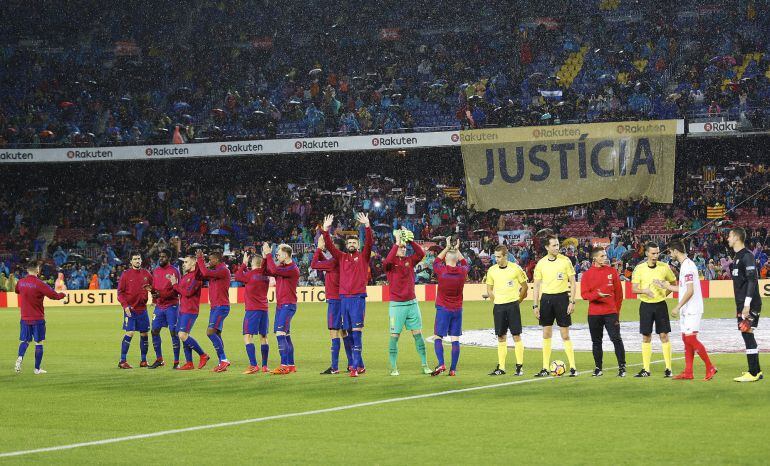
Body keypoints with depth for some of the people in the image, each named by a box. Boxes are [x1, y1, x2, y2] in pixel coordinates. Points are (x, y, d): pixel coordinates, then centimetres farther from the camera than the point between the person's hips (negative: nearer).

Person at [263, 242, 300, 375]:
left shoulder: (293, 269, -14)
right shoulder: (282, 267, 13)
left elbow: (274, 270, -25)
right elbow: (268, 271, 16)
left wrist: (268, 254, -16)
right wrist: (265, 258, 6)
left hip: (288, 305, -10)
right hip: (280, 305, 10)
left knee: (280, 333, -17)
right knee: (286, 335, 12)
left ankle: (285, 365, -21)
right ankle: (291, 365, 17)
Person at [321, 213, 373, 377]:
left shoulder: (363, 256, 5)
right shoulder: (342, 257, 14)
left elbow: (369, 242, -9)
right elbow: (330, 246, 7)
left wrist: (367, 226, -19)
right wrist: (326, 230, -4)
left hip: (358, 297, -5)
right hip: (344, 297, 5)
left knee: (357, 331, -11)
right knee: (349, 332, 6)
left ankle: (356, 365, -14)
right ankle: (359, 365, 13)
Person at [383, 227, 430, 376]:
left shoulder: (409, 260, 8)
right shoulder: (391, 262, -3)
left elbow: (421, 254, -7)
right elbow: (387, 261, -27)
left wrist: (410, 240, -15)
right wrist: (397, 242, -25)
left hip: (412, 303, 4)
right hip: (396, 304, -4)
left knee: (418, 334, 5)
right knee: (394, 335, -4)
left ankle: (425, 365, 10)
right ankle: (393, 367, 3)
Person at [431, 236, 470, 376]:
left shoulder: (441, 271, -10)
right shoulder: (462, 271, -2)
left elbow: (436, 261, 13)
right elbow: (465, 263, 22)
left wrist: (447, 248, 19)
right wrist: (457, 249, 28)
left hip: (443, 309, -3)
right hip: (457, 309, 3)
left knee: (438, 337, 2)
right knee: (455, 339, 2)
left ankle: (441, 364, -15)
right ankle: (453, 369, 0)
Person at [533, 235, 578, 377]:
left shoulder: (565, 261, -2)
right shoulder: (541, 263, 5)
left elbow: (572, 282, 0)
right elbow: (537, 285, 10)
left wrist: (572, 302, -8)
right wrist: (535, 305, 4)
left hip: (561, 297, -3)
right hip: (546, 298, 3)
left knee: (565, 335, -3)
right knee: (546, 334, 6)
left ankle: (573, 367, 2)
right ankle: (545, 368, 11)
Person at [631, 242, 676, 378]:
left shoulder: (664, 267, -1)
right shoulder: (639, 269, -3)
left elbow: (673, 283, 13)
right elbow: (634, 289, -8)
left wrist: (665, 293, 0)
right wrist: (645, 290, -27)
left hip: (660, 305, 0)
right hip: (646, 305, 1)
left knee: (664, 336, -3)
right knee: (646, 337, 4)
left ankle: (668, 368, 2)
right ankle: (646, 369, 10)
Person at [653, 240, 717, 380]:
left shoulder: (688, 266, -16)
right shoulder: (684, 265, 15)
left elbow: (690, 291, -21)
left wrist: (678, 307, -19)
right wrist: (665, 286, 28)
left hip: (692, 309, -10)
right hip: (686, 311, 10)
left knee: (691, 338, -13)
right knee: (686, 339, 9)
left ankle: (710, 368, -8)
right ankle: (688, 372, 10)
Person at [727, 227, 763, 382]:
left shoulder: (747, 256, -13)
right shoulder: (737, 257, 18)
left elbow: (752, 280, -19)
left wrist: (747, 304, -23)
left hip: (749, 304, -10)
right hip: (741, 304, 10)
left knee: (747, 334, -11)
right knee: (747, 335, 10)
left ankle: (754, 373, -11)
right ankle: (756, 371, 15)